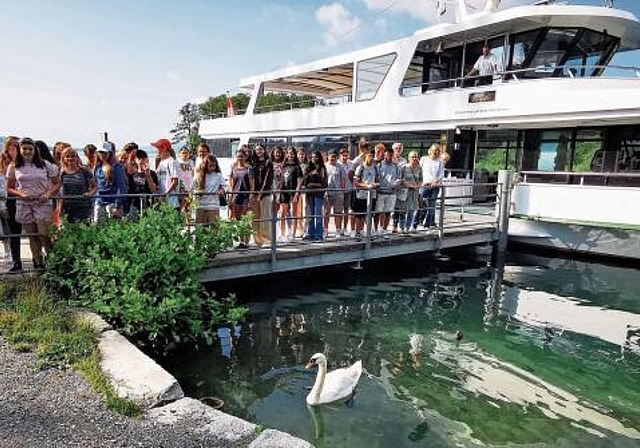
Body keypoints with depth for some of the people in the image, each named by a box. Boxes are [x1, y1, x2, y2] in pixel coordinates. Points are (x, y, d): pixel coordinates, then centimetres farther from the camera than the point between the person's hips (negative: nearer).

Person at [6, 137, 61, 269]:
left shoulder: (45, 165, 1)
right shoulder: (14, 167, 6)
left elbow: (57, 183, 6)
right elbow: (9, 188, 11)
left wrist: (48, 194, -11)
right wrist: (21, 194, -8)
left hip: (43, 204, -2)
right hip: (24, 205, 2)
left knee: (45, 235, -10)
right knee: (32, 237, 8)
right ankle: (38, 264, 16)